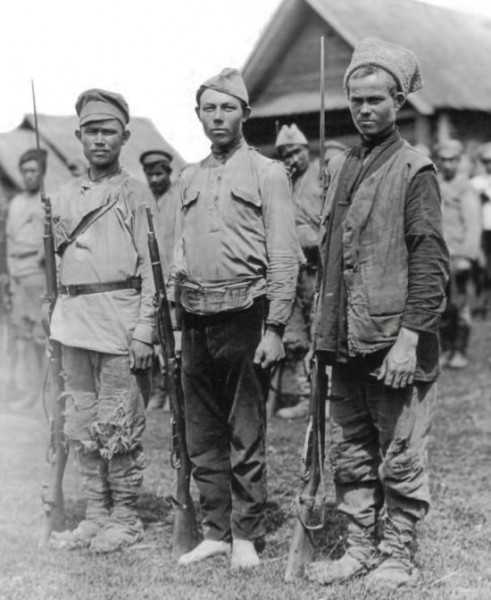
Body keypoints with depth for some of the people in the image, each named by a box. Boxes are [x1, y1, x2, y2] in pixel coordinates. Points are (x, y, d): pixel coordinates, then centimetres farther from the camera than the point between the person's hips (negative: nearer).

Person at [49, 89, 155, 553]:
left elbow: (151, 267, -5)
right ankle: (96, 514, 21)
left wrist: (144, 331, -13)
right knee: (81, 423, 10)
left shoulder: (135, 194, -1)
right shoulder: (64, 197, 16)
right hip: (72, 318, 6)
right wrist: (57, 324, 15)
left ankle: (125, 518, 11)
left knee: (117, 425, -2)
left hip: (117, 313, -6)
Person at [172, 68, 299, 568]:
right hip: (195, 320, 5)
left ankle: (246, 536, 11)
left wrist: (274, 328, -13)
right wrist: (176, 323, 10)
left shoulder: (267, 172, 0)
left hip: (244, 316, -5)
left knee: (246, 437, 0)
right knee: (202, 437, 10)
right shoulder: (189, 178, 15)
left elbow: (284, 256, -6)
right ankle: (215, 532, 21)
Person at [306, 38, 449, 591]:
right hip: (344, 341, 7)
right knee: (350, 456, 13)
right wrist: (322, 327, 14)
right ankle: (359, 547, 26)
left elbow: (431, 261, -11)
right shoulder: (338, 167, 14)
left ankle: (397, 556, 17)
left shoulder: (414, 171, -6)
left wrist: (409, 336, -18)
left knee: (400, 458, 4)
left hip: (393, 342, -6)